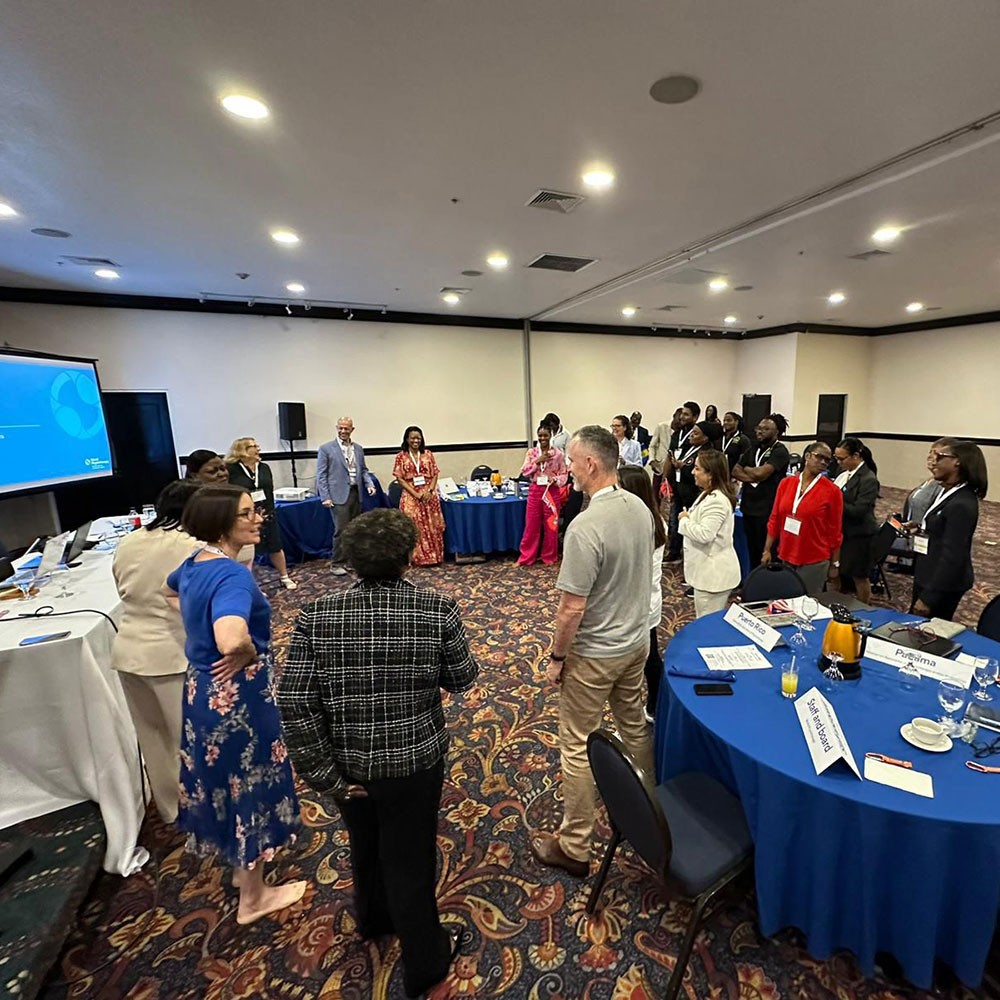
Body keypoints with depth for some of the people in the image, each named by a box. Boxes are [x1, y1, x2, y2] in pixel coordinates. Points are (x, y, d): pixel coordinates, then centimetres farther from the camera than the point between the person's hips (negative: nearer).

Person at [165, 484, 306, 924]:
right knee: (249, 785, 12)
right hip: (236, 696, -9)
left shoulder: (195, 563, -1)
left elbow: (171, 589, 23)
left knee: (223, 780, 27)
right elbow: (231, 641, -48)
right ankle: (253, 898, 36)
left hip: (203, 689, 9)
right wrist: (250, 653, -26)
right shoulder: (233, 575, -31)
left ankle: (242, 869, 53)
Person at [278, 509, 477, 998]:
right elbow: (463, 677, -9)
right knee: (410, 858, 21)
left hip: (350, 761, 3)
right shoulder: (436, 609, -21)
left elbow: (294, 702, -16)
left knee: (366, 844, 31)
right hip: (414, 760, -2)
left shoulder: (317, 615, -16)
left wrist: (325, 773, -7)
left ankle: (374, 919, 60)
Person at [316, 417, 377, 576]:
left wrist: (369, 484, -1)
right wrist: (325, 497, -12)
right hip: (338, 495, -5)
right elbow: (321, 475, -5)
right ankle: (337, 564, 5)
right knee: (341, 530, -7)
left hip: (356, 493, 6)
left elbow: (363, 470, 17)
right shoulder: (326, 449, -4)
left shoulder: (358, 449, 12)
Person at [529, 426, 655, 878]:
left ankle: (574, 846, 26)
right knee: (636, 727, 27)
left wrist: (556, 657, -10)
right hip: (637, 640, 8)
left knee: (576, 745, 9)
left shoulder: (585, 527, -30)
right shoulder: (641, 508, -4)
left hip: (594, 653, -8)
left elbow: (572, 608, -25)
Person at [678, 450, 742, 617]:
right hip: (709, 570, 11)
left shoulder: (716, 500, -24)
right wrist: (689, 517, 5)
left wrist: (684, 520, -17)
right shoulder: (710, 494, 10)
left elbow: (704, 534, -30)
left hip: (714, 573, -11)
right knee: (710, 621, 23)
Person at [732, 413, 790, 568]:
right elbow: (734, 471, 6)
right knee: (752, 551, 15)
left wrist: (746, 469, 0)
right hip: (748, 507, 7)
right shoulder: (752, 449, 13)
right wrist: (753, 477, -11)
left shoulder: (780, 451, -9)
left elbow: (760, 473, -20)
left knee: (767, 553, 3)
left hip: (767, 510, -7)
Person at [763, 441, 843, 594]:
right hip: (786, 557, 3)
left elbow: (835, 531, -4)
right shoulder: (786, 483, 0)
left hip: (814, 561, -3)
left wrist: (835, 564, 0)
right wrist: (767, 550, 2)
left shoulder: (832, 491, -8)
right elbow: (774, 519, 4)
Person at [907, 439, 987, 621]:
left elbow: (952, 557, -23)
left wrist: (928, 597, -21)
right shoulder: (950, 492, 7)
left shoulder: (961, 504, -23)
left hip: (942, 585, -9)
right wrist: (920, 529, 3)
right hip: (929, 577, 9)